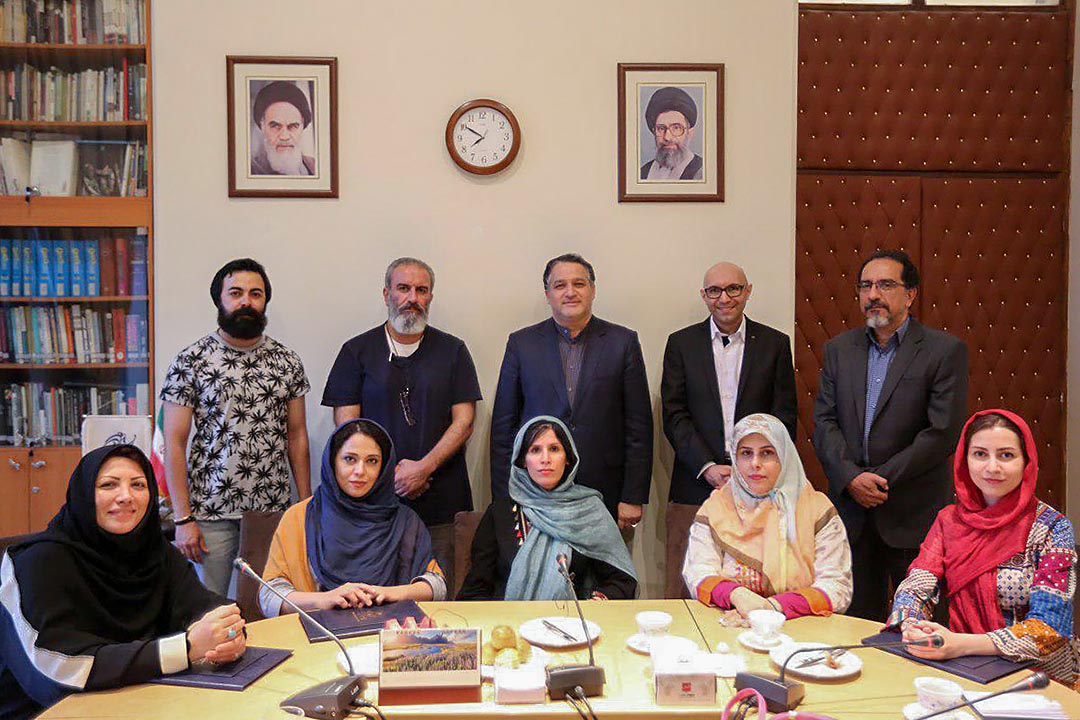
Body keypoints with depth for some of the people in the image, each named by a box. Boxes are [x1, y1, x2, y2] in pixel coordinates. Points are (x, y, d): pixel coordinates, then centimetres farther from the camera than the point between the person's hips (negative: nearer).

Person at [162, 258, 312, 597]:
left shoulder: (287, 361, 6)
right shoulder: (191, 361, -3)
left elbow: (297, 435, 9)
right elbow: (174, 443, -4)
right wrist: (183, 519, -8)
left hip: (274, 511, 2)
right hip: (211, 514, -2)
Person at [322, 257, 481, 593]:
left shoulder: (453, 350, 10)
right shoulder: (357, 351, 8)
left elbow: (464, 420, 3)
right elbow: (346, 423, 3)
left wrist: (424, 467, -10)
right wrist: (389, 473, -9)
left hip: (441, 502, 0)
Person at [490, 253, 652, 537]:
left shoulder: (623, 342, 5)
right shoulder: (521, 343, 6)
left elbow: (639, 426, 3)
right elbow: (503, 427, 6)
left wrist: (633, 498, -2)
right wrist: (504, 500, 2)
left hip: (605, 498, 0)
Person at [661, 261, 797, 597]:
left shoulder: (775, 343, 8)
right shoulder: (681, 343, 8)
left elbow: (784, 417, 5)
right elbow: (674, 415, 2)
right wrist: (707, 467, -9)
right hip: (694, 488, 0)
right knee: (685, 589, 0)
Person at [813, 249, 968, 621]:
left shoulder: (945, 350, -3)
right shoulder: (838, 349, 10)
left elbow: (943, 433, -10)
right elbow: (824, 422, 4)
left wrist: (880, 478, -13)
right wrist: (851, 478, -11)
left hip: (914, 515, -3)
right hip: (850, 510, 4)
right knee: (857, 622, 12)